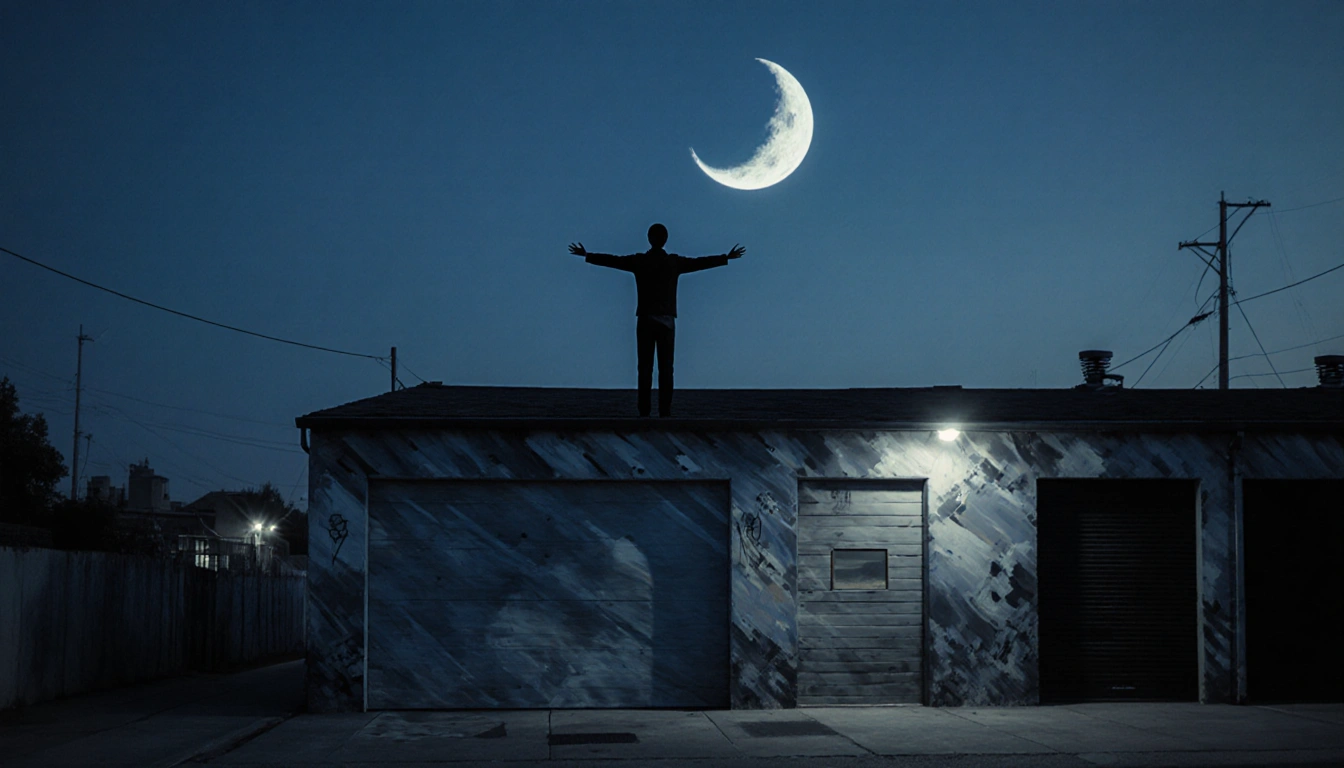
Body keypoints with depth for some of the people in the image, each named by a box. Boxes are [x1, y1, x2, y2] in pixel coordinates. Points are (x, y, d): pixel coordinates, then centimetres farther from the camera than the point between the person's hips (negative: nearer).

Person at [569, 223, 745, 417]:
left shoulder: (639, 261, 1)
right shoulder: (675, 262, 2)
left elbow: (612, 260, 9)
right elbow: (701, 262, 11)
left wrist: (587, 255, 22)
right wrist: (727, 257, 24)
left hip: (645, 320, 0)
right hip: (666, 321, 0)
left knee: (645, 368, 0)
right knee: (666, 369, -1)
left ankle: (644, 411, -5)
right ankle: (665, 412, -7)